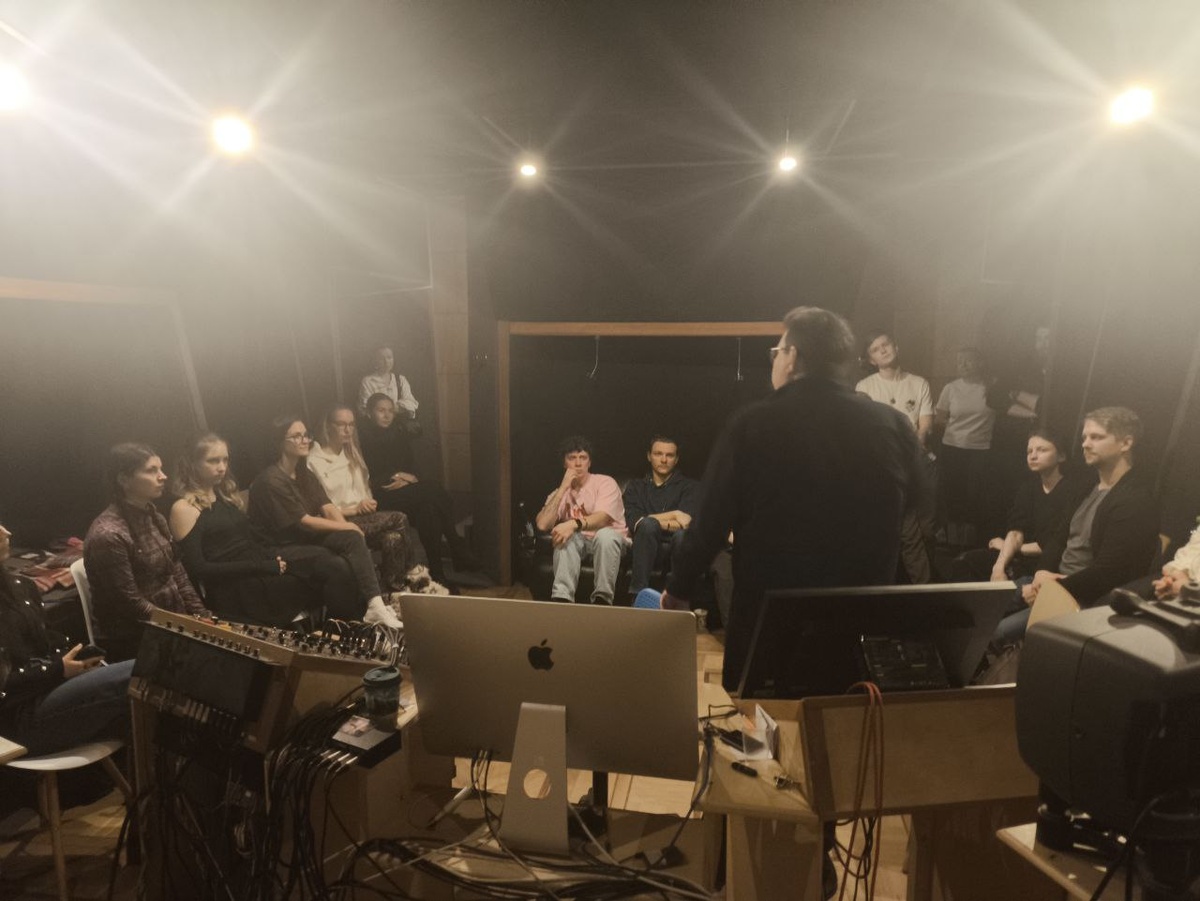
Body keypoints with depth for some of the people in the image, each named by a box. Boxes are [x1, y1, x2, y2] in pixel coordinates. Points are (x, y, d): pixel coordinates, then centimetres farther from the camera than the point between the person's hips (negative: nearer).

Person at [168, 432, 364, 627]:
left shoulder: (225, 494, 19)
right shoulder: (184, 509, -5)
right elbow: (198, 568, -13)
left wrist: (273, 558, -4)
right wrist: (262, 567, -17)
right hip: (235, 588, -7)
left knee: (332, 564, -19)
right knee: (330, 569, -22)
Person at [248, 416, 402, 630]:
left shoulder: (304, 474, 12)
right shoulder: (271, 480, -15)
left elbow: (329, 508, 2)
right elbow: (304, 522, -17)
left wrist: (347, 529, -17)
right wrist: (347, 528, -14)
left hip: (311, 536, 8)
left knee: (353, 539, -21)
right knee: (352, 539, -25)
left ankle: (375, 606, -27)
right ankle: (374, 606, -27)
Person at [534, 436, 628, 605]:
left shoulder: (605, 482, -3)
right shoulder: (559, 493, 10)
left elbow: (603, 518, -20)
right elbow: (542, 525, -9)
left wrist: (574, 524, -40)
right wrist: (563, 488, -12)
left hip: (610, 540, -3)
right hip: (578, 542, 3)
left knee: (605, 534, -37)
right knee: (565, 536, -31)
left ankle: (602, 599, -36)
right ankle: (562, 598, -40)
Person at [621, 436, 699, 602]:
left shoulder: (690, 486, 19)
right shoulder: (635, 487, 22)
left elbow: (687, 519, -2)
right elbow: (633, 521, 1)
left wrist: (656, 520, -7)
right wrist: (672, 516, -8)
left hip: (676, 549, -1)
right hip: (645, 551, 1)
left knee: (682, 534, -35)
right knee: (648, 524, -33)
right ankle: (638, 594, -35)